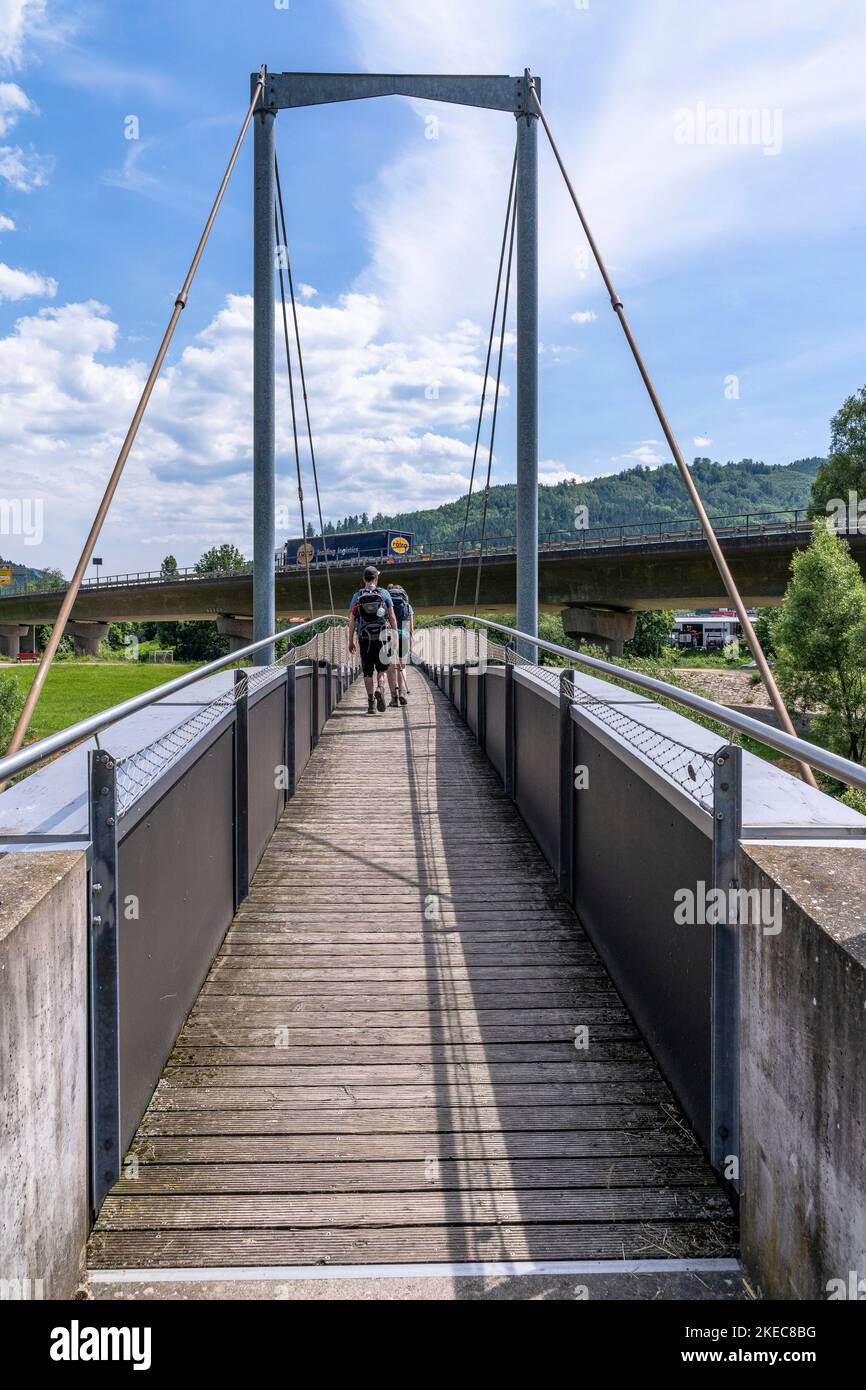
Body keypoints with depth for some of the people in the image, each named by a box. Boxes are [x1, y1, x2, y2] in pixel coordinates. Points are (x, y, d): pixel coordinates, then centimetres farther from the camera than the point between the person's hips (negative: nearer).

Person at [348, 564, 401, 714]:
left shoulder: (357, 596, 5)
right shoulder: (384, 593, 2)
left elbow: (352, 620, 3)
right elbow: (392, 617, 1)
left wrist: (351, 641, 8)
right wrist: (395, 635, 8)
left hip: (364, 637, 1)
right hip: (383, 635, -1)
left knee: (368, 671, 5)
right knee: (383, 666, 10)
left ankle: (371, 703, 0)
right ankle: (379, 688, -19)